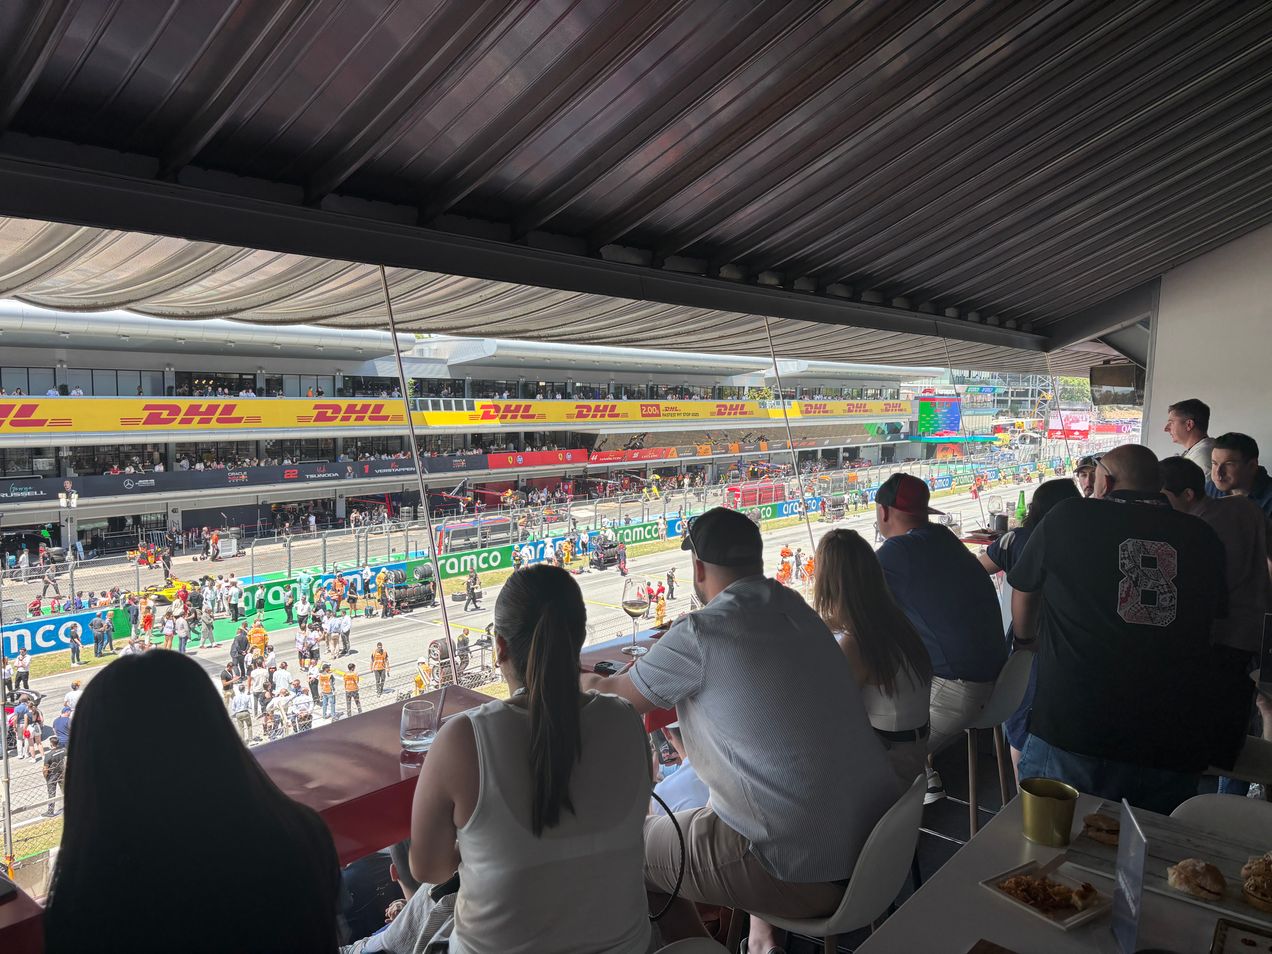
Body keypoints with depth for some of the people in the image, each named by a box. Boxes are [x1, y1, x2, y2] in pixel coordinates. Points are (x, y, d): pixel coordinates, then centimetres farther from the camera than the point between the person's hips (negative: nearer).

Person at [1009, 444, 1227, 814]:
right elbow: (1213, 611, 22)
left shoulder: (1068, 518, -2)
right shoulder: (1203, 538, 5)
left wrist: (1026, 639, 34)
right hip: (1175, 751, 3)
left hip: (1069, 735, -3)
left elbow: (1024, 592, 14)